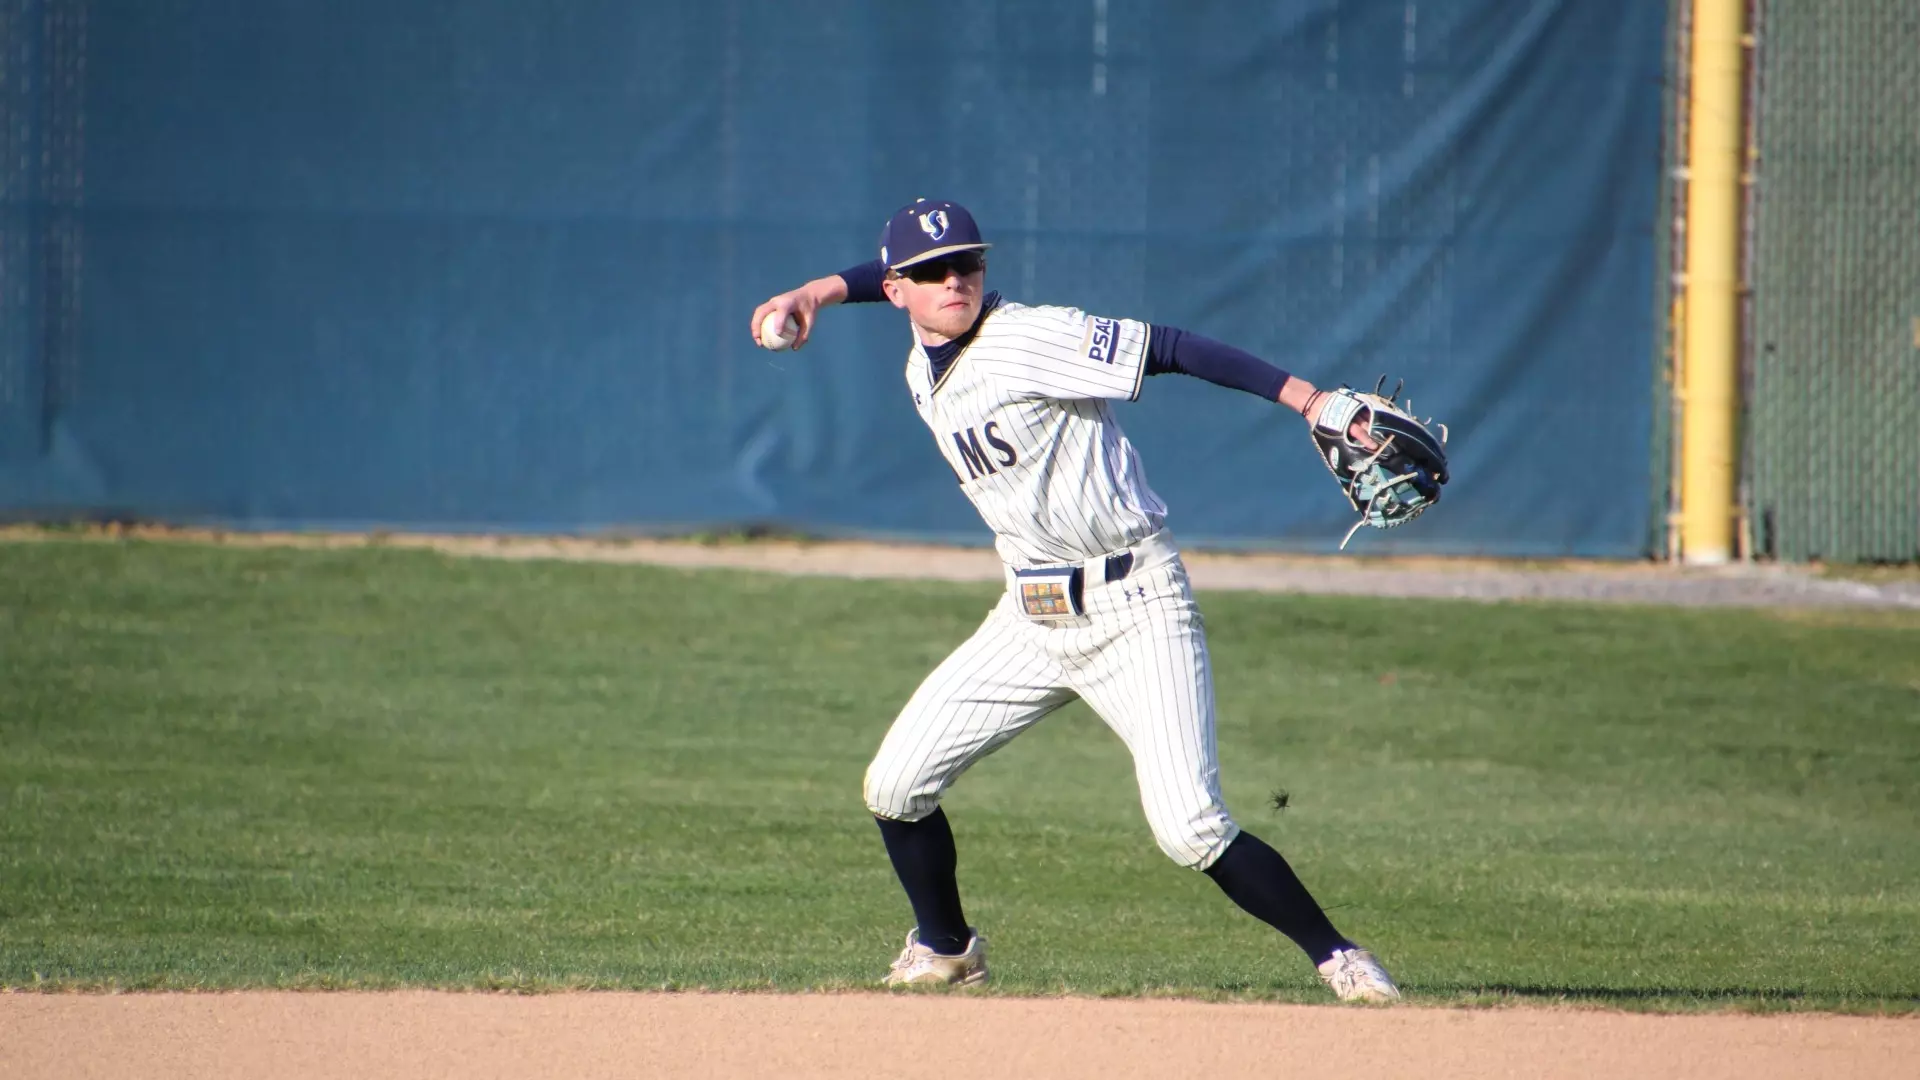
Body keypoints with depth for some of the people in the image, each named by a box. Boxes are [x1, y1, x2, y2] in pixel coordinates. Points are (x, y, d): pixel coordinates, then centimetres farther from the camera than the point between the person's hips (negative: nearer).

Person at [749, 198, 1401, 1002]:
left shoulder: (1031, 341, -17)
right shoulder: (922, 366, 6)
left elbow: (1171, 350, -22)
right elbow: (887, 277, 28)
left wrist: (1309, 400, -29)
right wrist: (818, 292, 12)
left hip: (1133, 608, -7)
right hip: (1032, 619, 7)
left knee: (1190, 831, -18)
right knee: (895, 787, 4)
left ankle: (1336, 957, -2)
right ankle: (944, 949, 28)